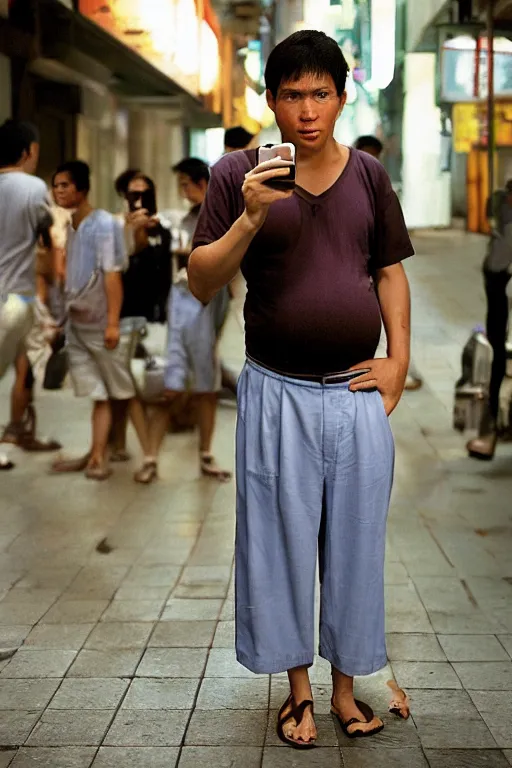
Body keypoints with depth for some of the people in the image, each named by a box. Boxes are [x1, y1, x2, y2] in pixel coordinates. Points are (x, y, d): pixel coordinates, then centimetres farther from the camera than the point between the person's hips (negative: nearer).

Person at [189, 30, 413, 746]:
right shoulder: (238, 173, -2)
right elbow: (201, 283, -4)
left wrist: (399, 360, 3)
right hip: (277, 393, -2)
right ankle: (299, 691, 25)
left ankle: (347, 687, 26)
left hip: (357, 394, 2)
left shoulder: (368, 175, 6)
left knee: (355, 544, 10)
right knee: (283, 543, 8)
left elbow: (390, 270, 13)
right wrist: (251, 219, -19)